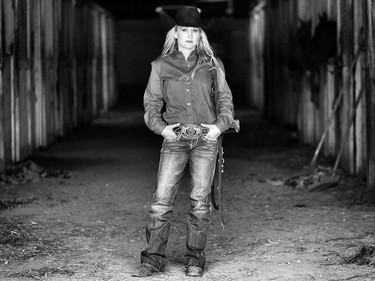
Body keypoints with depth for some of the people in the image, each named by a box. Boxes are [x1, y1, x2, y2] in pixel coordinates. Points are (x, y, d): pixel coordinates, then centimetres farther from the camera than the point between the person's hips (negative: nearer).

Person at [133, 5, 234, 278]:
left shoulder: (211, 63, 7)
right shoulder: (161, 65, 6)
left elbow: (226, 99, 10)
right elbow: (152, 103, 7)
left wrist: (220, 125, -6)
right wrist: (161, 127, -10)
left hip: (206, 140, 0)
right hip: (175, 140, 0)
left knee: (200, 201, 2)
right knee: (161, 200, -6)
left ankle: (195, 259, 12)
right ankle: (154, 258, 2)